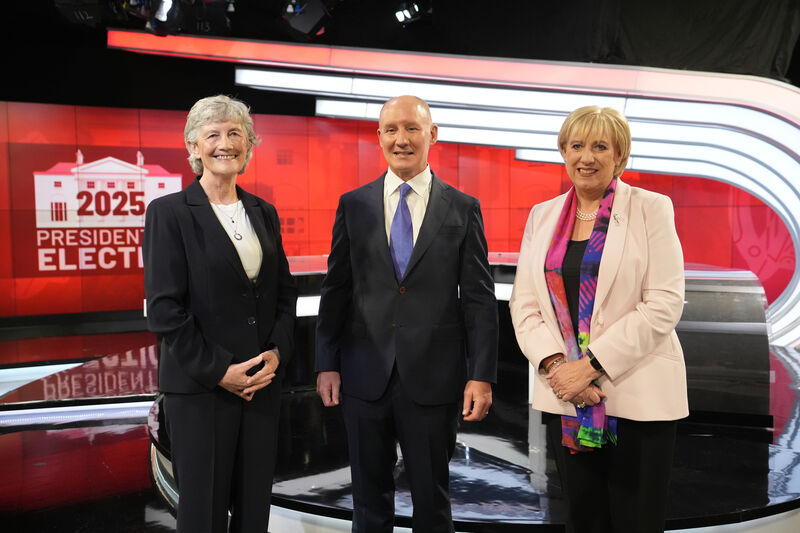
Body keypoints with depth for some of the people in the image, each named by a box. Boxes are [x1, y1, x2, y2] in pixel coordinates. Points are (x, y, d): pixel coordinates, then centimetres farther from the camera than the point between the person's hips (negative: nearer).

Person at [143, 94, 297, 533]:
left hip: (262, 382, 5)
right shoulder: (169, 212, -6)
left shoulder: (264, 213, 10)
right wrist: (218, 370, -14)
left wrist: (277, 353, -4)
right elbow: (164, 307, -12)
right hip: (200, 387, -4)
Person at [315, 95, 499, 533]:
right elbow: (335, 291, 6)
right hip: (365, 377, 2)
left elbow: (479, 298, -2)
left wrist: (482, 376, -6)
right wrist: (327, 364, 3)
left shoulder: (463, 209, 0)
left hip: (433, 379, -1)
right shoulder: (353, 205, 4)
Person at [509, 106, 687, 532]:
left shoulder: (651, 209, -2)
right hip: (564, 396, 4)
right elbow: (524, 304, 5)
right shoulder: (542, 216, 9)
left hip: (637, 397, -3)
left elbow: (664, 304, -10)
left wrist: (592, 365, -15)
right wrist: (555, 365, -11)